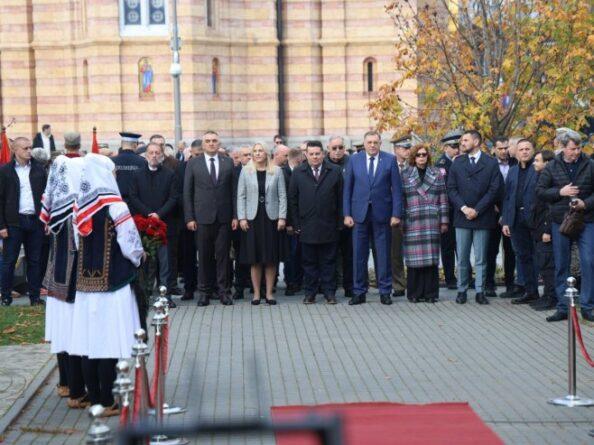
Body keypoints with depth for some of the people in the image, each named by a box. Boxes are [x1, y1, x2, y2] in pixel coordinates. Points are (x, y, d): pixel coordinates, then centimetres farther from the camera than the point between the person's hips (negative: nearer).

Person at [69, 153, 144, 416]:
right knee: (108, 342, -1)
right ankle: (106, 402, 2)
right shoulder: (114, 205, -13)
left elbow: (78, 243, 11)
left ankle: (94, 399, 16)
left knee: (88, 341, 9)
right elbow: (130, 242, -12)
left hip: (84, 283, 6)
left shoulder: (79, 206, 4)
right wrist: (139, 256, 7)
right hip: (112, 283, -6)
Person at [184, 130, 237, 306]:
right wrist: (189, 218, -3)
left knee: (223, 255, 3)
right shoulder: (193, 164, 4)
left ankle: (223, 290, 9)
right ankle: (205, 291, 11)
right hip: (202, 217, -1)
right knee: (204, 256, 3)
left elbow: (233, 191, 7)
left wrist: (235, 216, 1)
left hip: (224, 217, 1)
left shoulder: (228, 163, 7)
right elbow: (187, 193, 3)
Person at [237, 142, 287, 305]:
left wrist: (282, 217, -5)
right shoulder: (246, 171, 4)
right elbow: (241, 196, 4)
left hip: (271, 218, 0)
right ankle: (256, 293, 9)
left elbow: (282, 196, 3)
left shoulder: (276, 171, 4)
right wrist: (241, 218, -4)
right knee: (255, 259, 2)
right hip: (252, 218, 0)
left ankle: (269, 293, 10)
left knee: (271, 259, 3)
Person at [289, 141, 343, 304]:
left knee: (328, 262, 6)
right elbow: (293, 200, 5)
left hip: (329, 227, 0)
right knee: (309, 262, 6)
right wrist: (296, 224, -1)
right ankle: (310, 292, 14)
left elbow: (340, 199, 4)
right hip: (306, 227, 0)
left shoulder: (335, 172, 4)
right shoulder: (298, 173, 5)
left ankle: (329, 292, 13)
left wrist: (339, 223, 0)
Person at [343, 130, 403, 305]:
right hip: (359, 213, 1)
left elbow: (396, 188, 0)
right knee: (359, 255, 3)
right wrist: (347, 214, -1)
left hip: (382, 214, -1)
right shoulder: (354, 160, 5)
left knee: (383, 255, 5)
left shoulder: (390, 160, 1)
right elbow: (347, 188, 6)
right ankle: (359, 292, 12)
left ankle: (385, 292, 14)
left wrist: (396, 213, -6)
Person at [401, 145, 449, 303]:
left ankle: (430, 292, 7)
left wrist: (444, 221, 4)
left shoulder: (437, 174, 10)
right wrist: (400, 221, -1)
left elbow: (443, 199, 9)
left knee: (431, 257, 0)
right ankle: (414, 293, 6)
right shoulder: (405, 175, 6)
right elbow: (401, 199, 4)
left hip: (432, 223, 1)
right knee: (414, 258, -3)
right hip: (412, 223, -1)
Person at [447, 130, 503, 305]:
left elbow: (494, 190, -5)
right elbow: (451, 188, 4)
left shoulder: (491, 163, 0)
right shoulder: (457, 162, 9)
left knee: (481, 258, 3)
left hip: (482, 217, -2)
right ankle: (462, 290, 12)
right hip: (462, 216, 2)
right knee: (462, 258, 4)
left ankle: (480, 292, 8)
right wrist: (463, 208, -9)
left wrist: (477, 210, -10)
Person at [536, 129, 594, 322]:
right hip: (560, 223, 1)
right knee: (561, 266, 6)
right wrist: (560, 192, -11)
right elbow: (539, 191, 3)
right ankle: (563, 308, 15)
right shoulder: (552, 167, 3)